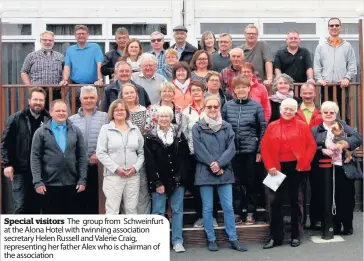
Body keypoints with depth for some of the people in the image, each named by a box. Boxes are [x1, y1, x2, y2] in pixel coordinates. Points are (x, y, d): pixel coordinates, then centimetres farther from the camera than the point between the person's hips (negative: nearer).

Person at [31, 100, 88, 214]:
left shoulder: (76, 131, 6)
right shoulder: (41, 132, 1)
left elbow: (82, 157, 5)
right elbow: (35, 158, -2)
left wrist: (82, 179, -1)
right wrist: (38, 181, -9)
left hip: (72, 184, 2)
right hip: (50, 185, -2)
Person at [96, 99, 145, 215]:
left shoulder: (135, 129, 12)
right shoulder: (106, 129, 2)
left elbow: (142, 152, 11)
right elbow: (100, 153, -5)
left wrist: (136, 167, -5)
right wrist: (116, 168, -13)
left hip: (133, 175, 3)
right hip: (113, 175, -3)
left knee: (132, 209, 9)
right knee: (112, 210, -3)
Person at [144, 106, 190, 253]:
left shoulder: (179, 135, 8)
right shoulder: (151, 137, 1)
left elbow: (185, 158, 4)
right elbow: (149, 162, -5)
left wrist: (182, 178, -5)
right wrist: (157, 182, -11)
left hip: (177, 179, 2)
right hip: (158, 181, -2)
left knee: (177, 210, 6)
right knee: (158, 212, 1)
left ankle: (177, 241, 13)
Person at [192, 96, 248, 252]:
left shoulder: (227, 127, 7)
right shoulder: (197, 127, -1)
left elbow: (231, 148, -2)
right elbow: (199, 150, -8)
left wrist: (219, 164, -14)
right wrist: (212, 165, -13)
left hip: (224, 172, 2)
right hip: (205, 172, -2)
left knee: (228, 207, 5)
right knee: (207, 208, 5)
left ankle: (233, 239, 14)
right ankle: (211, 240, 16)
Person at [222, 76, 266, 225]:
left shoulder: (256, 106, -1)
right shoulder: (227, 106, 3)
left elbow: (263, 128, 0)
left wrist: (260, 150, -5)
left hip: (251, 150, -1)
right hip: (232, 150, 1)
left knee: (251, 182, 7)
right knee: (235, 182, 7)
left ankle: (251, 213, 17)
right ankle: (237, 212, 17)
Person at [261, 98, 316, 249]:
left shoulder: (302, 126, 1)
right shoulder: (272, 127, 4)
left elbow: (311, 146, -1)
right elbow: (264, 148, 1)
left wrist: (303, 163, -11)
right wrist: (270, 166, -8)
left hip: (297, 168, -1)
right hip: (278, 168, 1)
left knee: (295, 201, 9)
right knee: (275, 201, 2)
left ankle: (295, 236, 20)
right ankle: (276, 237, 11)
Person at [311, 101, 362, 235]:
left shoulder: (343, 126, 11)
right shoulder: (315, 130, 9)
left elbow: (358, 138, -3)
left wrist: (341, 145, -18)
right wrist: (323, 151, -20)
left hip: (345, 169, 1)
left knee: (346, 198, 3)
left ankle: (348, 226, 18)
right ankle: (335, 226, 15)